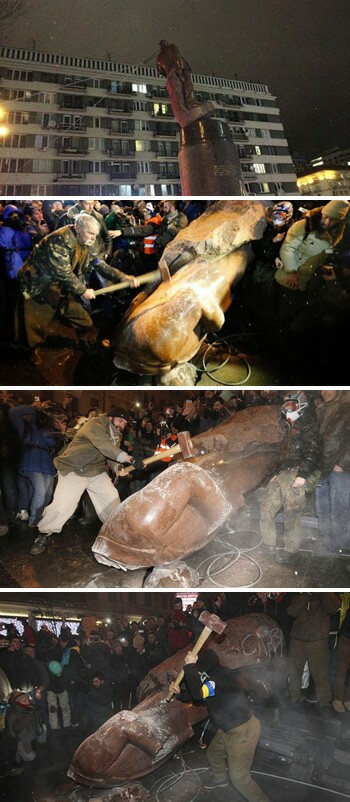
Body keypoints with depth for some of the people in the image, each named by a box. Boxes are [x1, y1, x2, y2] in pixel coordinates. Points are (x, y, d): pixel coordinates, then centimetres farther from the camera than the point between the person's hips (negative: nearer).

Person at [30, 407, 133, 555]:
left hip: (96, 471, 8)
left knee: (112, 497, 1)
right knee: (61, 506, -16)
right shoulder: (95, 424, -22)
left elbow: (112, 453, -1)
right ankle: (44, 534, 5)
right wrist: (125, 457, -51)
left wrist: (117, 467, -25)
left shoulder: (116, 434, 7)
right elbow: (104, 445, -39)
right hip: (74, 470, -8)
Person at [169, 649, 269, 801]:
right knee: (213, 754, 29)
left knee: (239, 777, -1)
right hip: (227, 730, 10)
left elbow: (199, 693, -38)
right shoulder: (213, 677, 2)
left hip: (243, 732, -10)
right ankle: (220, 779, 57)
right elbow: (197, 694, 16)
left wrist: (190, 666, -32)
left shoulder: (223, 675, -29)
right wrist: (179, 693, 2)